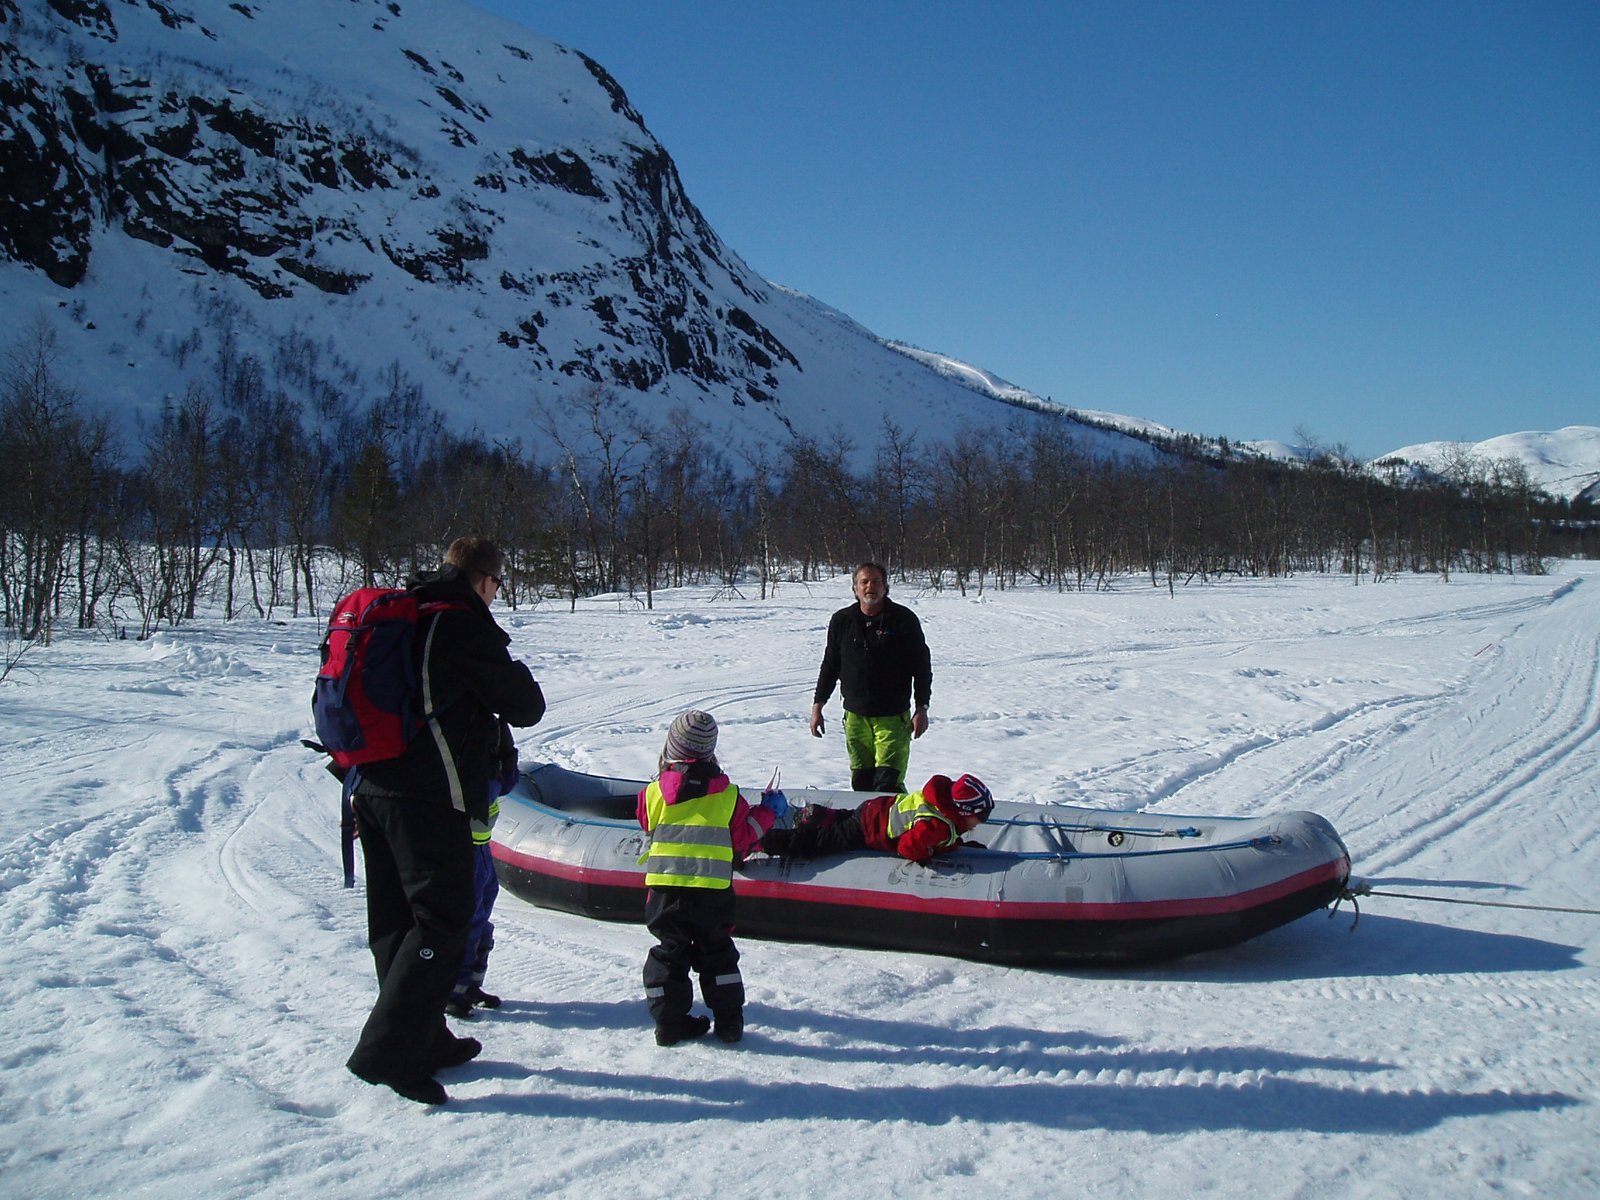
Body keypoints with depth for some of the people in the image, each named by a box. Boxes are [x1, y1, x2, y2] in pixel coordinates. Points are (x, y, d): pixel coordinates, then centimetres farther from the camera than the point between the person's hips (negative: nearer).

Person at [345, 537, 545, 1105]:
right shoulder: (466, 626, -10)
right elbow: (526, 709, -5)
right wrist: (517, 675, 14)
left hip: (371, 788, 9)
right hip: (429, 797, -9)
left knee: (397, 920, 14)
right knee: (443, 921, -5)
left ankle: (424, 1038, 26)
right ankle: (387, 1051, -10)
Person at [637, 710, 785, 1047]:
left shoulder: (653, 792, -1)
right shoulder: (727, 794, -1)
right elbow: (742, 838, 4)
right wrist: (768, 811, 18)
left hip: (665, 888, 0)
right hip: (713, 890, 0)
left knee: (669, 953, 13)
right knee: (717, 953, 14)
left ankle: (669, 1021, 14)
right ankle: (729, 1022, 16)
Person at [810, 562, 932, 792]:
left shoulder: (904, 620, -3)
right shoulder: (841, 621, 5)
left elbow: (922, 666, 1)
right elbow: (829, 665, 15)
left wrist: (921, 709, -3)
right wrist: (817, 705, 13)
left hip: (893, 717, -3)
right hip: (855, 716, 3)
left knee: (887, 784, -12)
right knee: (861, 782, 6)